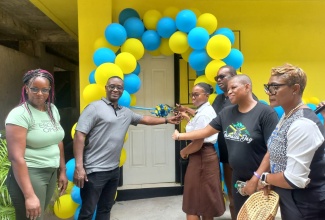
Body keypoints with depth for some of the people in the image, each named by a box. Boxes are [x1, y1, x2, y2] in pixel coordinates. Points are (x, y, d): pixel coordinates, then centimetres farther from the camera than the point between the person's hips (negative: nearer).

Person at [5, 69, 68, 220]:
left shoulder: (53, 109, 4)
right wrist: (29, 195, -23)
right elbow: (16, 157, -21)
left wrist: (62, 171, 13)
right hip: (29, 175, -7)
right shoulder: (19, 114, -16)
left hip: (51, 173, 7)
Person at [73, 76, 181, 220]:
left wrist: (167, 120, 22)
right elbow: (79, 135, -15)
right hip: (94, 170, -7)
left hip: (114, 170, 7)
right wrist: (79, 166, -21)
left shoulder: (126, 112, 11)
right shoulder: (95, 107, -10)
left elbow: (144, 119, 26)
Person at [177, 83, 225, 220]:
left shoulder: (202, 114, -19)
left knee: (194, 200, 4)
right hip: (207, 154, 10)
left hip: (201, 156, -10)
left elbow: (198, 143, -22)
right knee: (205, 198, 21)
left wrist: (184, 152, -7)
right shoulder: (207, 110, 12)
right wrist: (188, 118, 12)